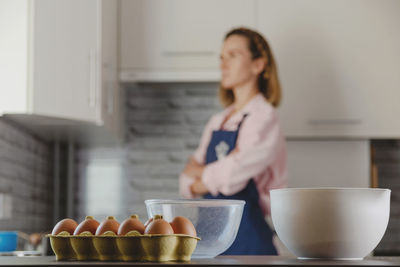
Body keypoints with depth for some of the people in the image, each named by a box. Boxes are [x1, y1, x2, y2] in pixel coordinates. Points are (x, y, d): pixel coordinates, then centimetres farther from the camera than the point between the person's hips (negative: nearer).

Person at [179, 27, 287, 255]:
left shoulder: (264, 119, -6)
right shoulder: (216, 123, 16)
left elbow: (230, 177, -17)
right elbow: (186, 185, 11)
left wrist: (197, 171, 3)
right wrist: (213, 174, -9)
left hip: (247, 238, -6)